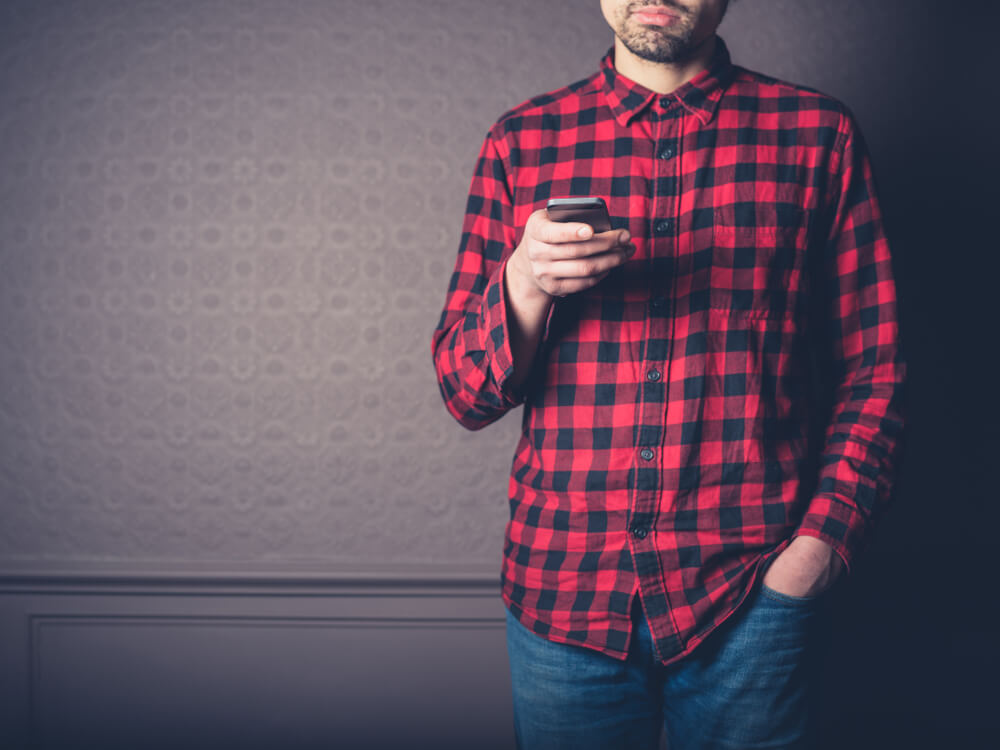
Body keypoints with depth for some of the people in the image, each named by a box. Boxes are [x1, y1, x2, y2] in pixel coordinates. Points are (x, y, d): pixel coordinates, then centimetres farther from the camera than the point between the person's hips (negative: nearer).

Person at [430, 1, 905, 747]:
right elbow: (464, 393, 4)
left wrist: (823, 540, -10)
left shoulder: (818, 133, 2)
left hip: (753, 593, -1)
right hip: (564, 591, 1)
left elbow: (872, 372, 4)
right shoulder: (521, 143, 5)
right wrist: (523, 288, -15)